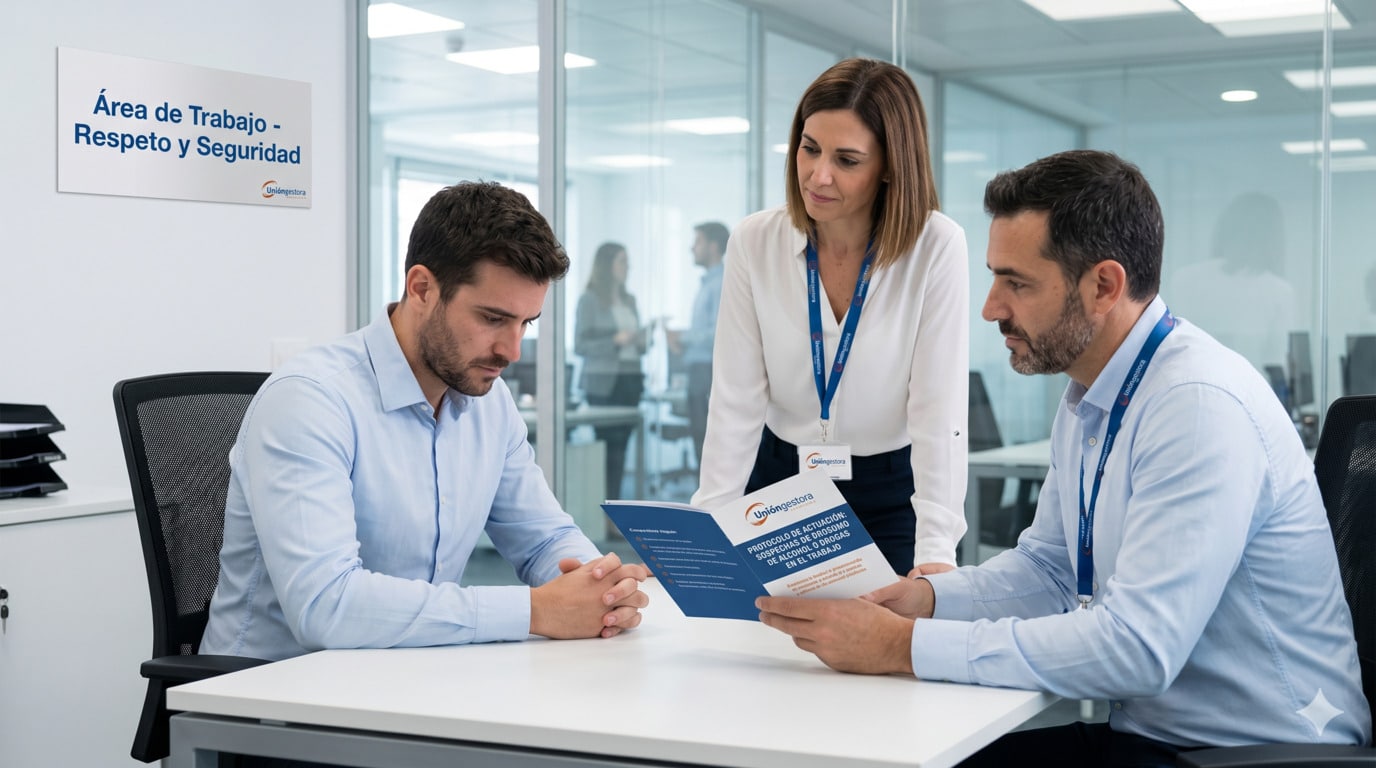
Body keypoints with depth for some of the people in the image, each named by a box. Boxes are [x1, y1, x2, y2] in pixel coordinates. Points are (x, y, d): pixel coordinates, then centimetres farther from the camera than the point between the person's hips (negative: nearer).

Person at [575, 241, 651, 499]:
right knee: (608, 445, -10)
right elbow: (580, 346, -8)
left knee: (621, 444, 3)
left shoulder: (629, 300, 16)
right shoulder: (589, 300, -3)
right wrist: (615, 341, -18)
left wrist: (642, 340, 2)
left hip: (630, 380, 6)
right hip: (603, 383, -6)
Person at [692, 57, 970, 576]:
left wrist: (935, 554, -27)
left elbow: (939, 414, -18)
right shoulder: (754, 243, -7)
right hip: (778, 485, 2)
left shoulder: (936, 249, -14)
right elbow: (736, 403, -8)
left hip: (892, 495, -1)